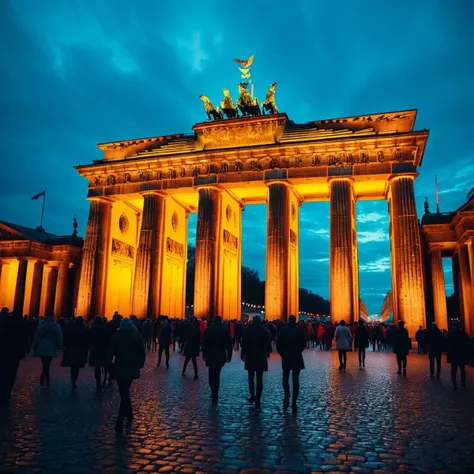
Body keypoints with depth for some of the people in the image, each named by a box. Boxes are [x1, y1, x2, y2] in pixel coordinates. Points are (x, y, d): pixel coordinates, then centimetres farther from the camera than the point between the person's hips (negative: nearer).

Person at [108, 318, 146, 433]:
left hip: (119, 369, -1)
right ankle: (119, 423, 7)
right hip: (132, 369, 1)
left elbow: (110, 353, -6)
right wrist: (140, 364, 10)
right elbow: (142, 352, 0)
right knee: (125, 392, 10)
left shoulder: (116, 336, -2)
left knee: (124, 393, 12)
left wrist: (110, 366, 3)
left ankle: (129, 417, 14)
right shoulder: (136, 335, 1)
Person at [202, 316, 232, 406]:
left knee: (212, 376, 2)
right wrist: (229, 355, 4)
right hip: (221, 356, 2)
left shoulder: (208, 329, -4)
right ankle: (215, 395, 20)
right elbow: (229, 344, -1)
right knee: (216, 375, 17)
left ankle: (215, 395, -6)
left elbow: (204, 343, -5)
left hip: (211, 356, -2)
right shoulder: (225, 329, 0)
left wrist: (204, 354, 2)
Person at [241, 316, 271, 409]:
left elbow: (244, 343, -4)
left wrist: (242, 354, 2)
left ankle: (252, 395, 8)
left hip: (250, 357, 0)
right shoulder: (264, 331, -3)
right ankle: (257, 401, 2)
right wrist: (268, 353, 11)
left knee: (251, 377, 16)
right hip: (261, 357, 0)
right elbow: (268, 344, -3)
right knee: (259, 379, 3)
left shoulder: (247, 330, -4)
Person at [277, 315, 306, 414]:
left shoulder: (282, 330, -6)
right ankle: (294, 403, 2)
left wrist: (282, 354, 10)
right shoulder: (299, 331, -7)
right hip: (297, 359, 0)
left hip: (286, 358, 0)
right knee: (295, 380, 4)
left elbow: (279, 345, -5)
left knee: (285, 379, 19)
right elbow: (303, 344, -1)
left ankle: (287, 397, 8)